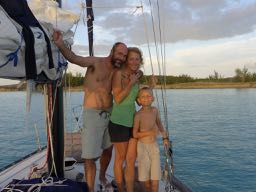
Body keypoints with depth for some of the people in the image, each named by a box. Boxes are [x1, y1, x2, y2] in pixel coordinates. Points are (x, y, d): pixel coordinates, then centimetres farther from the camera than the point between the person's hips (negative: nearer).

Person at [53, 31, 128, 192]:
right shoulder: (96, 62, -11)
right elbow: (74, 58, -24)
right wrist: (60, 44, -42)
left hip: (110, 114, 6)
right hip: (93, 114, -6)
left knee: (108, 150, 21)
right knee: (90, 157, -4)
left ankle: (102, 176, 46)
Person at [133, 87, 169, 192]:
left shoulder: (155, 110, -4)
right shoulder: (138, 115, -17)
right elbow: (135, 134, -14)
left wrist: (165, 137, 11)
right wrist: (150, 132, -22)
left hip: (154, 145, 3)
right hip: (143, 146, -3)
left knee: (155, 175, 4)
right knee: (145, 175, 10)